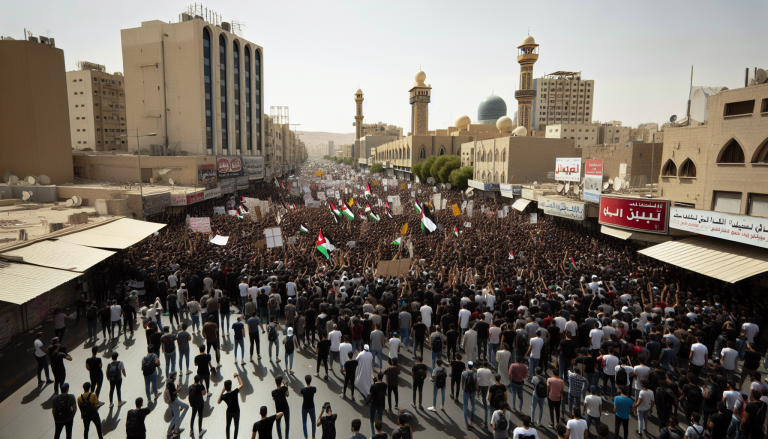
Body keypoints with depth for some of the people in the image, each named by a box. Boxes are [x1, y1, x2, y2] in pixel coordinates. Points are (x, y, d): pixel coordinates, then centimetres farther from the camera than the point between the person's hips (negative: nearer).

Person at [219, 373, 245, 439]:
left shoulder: (223, 396, -25)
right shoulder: (235, 393, -32)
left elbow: (218, 402, -4)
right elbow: (241, 384, -19)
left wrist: (222, 392, -8)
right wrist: (237, 375, -11)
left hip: (229, 412, 2)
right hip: (236, 412, -2)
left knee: (228, 425, 24)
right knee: (236, 426, 18)